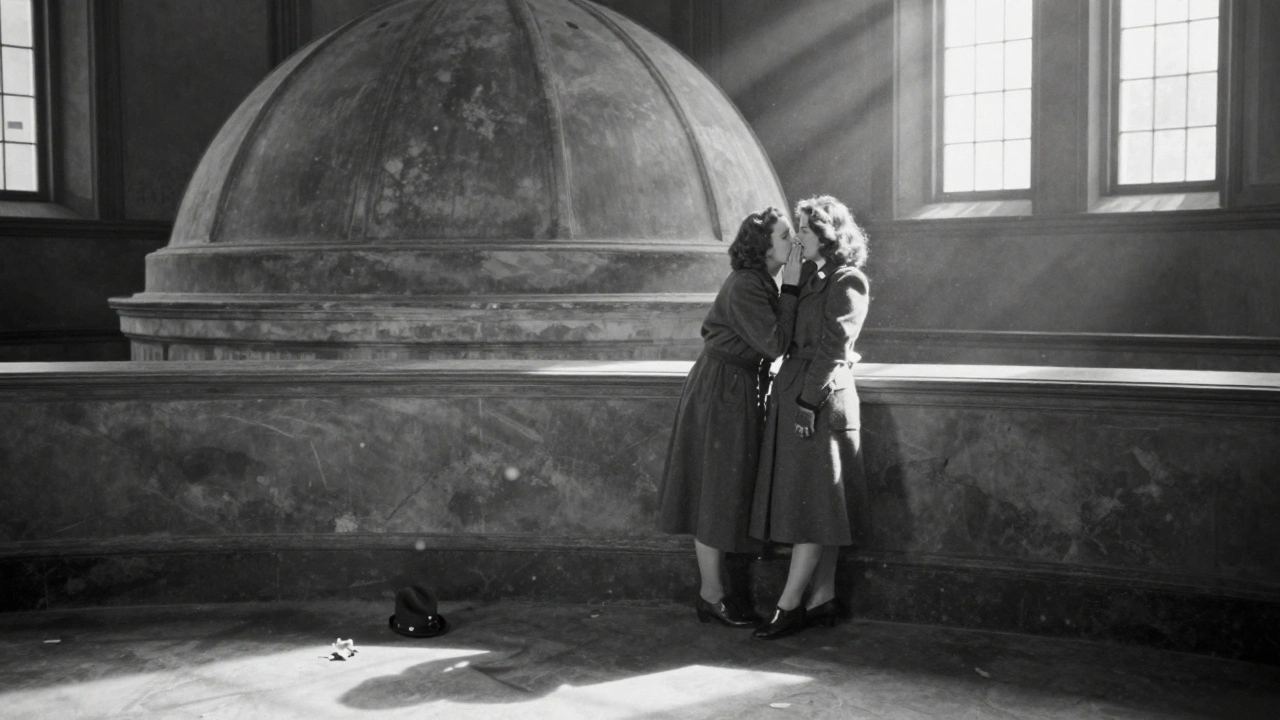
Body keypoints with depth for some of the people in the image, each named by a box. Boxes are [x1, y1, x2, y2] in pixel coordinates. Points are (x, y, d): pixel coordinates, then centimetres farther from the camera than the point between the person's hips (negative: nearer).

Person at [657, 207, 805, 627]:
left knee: (723, 494, 13)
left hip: (739, 392, 10)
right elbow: (775, 344, -23)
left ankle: (713, 591, 21)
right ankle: (711, 596, 7)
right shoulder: (744, 287, -19)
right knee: (716, 493, -2)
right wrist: (791, 288, -19)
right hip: (721, 392, -10)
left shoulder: (760, 283, 11)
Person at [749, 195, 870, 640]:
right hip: (792, 393, 9)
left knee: (812, 506, -4)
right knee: (817, 506, 11)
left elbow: (833, 347, -15)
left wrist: (809, 401, -19)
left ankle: (789, 605, 0)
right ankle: (823, 600, 17)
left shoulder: (848, 282, -9)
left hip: (820, 398, -9)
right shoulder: (811, 277, 17)